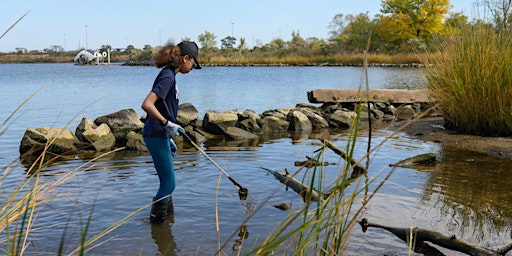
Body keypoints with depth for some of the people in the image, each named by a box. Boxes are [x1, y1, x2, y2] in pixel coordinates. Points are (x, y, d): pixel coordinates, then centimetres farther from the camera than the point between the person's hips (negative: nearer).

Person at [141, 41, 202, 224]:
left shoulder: (170, 76, 14)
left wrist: (169, 138, 22)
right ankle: (156, 223, 12)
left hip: (160, 135, 10)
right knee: (168, 184, -1)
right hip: (156, 135, -10)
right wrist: (168, 124, -25)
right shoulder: (167, 76, -16)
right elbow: (147, 105, -28)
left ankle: (166, 217, 32)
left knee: (168, 182, 19)